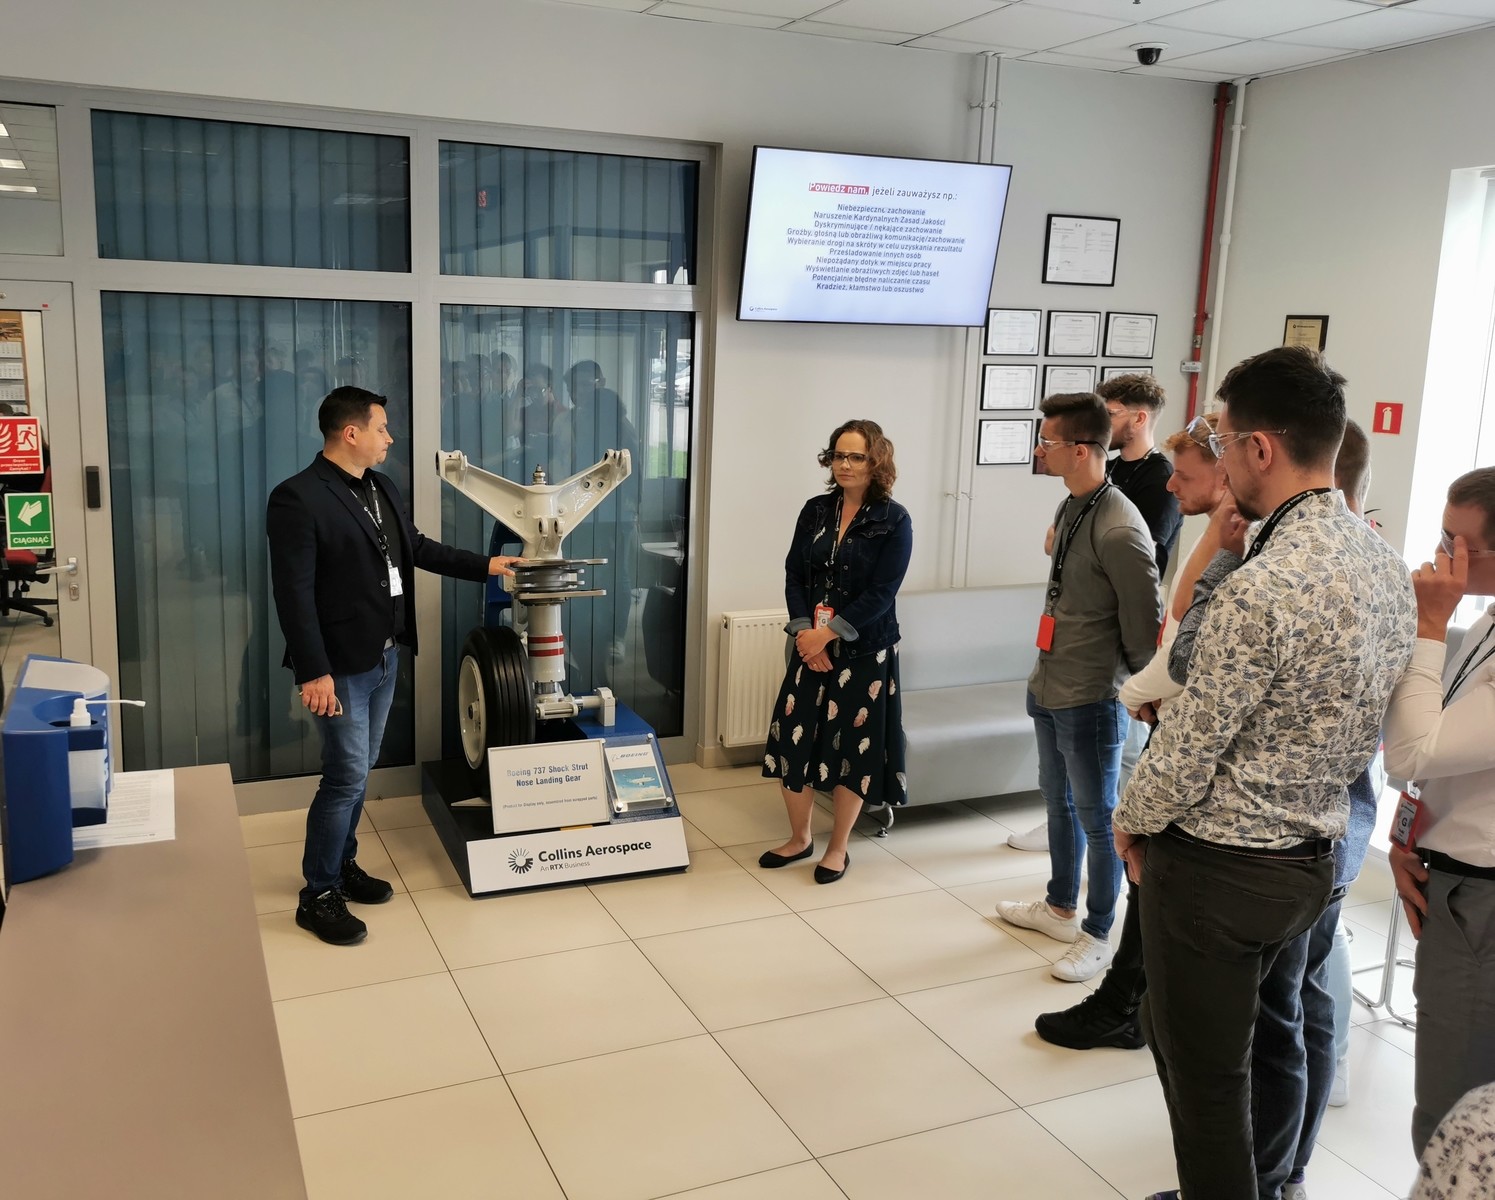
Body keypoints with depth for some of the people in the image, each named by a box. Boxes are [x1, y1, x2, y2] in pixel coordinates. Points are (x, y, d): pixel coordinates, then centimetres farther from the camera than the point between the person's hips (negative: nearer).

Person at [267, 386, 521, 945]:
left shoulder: (381, 487, 9)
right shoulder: (297, 498, -17)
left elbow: (417, 547, 22)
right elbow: (293, 593, -20)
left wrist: (485, 565, 21)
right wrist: (314, 673, -23)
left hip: (384, 657, 8)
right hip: (340, 666, -8)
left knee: (358, 770, 17)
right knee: (347, 776, -5)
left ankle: (343, 864, 32)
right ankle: (317, 896, 9)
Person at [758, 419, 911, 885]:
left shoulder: (893, 520, -8)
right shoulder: (815, 510, 5)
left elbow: (881, 593, -13)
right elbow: (794, 575, 3)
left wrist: (828, 634, -17)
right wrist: (805, 631, -11)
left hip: (864, 651, -4)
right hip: (811, 644, 4)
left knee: (851, 748, 4)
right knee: (791, 739, 4)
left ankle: (838, 848, 22)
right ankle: (799, 838, 24)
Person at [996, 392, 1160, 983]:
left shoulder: (1120, 530, -24)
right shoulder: (1069, 509, 5)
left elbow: (1143, 627, -18)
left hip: (1091, 701, -9)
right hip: (1049, 690, 9)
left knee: (1097, 818, 7)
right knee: (1059, 803, 23)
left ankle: (1097, 935, 24)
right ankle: (1059, 907, 41)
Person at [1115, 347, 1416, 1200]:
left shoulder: (1263, 587, -28)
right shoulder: (1389, 566, 1)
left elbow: (1190, 748, -20)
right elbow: (1369, 730, 10)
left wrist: (1133, 823, -2)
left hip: (1217, 866, -9)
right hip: (1312, 860, 9)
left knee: (1206, 1075, 10)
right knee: (1173, 1031, 26)